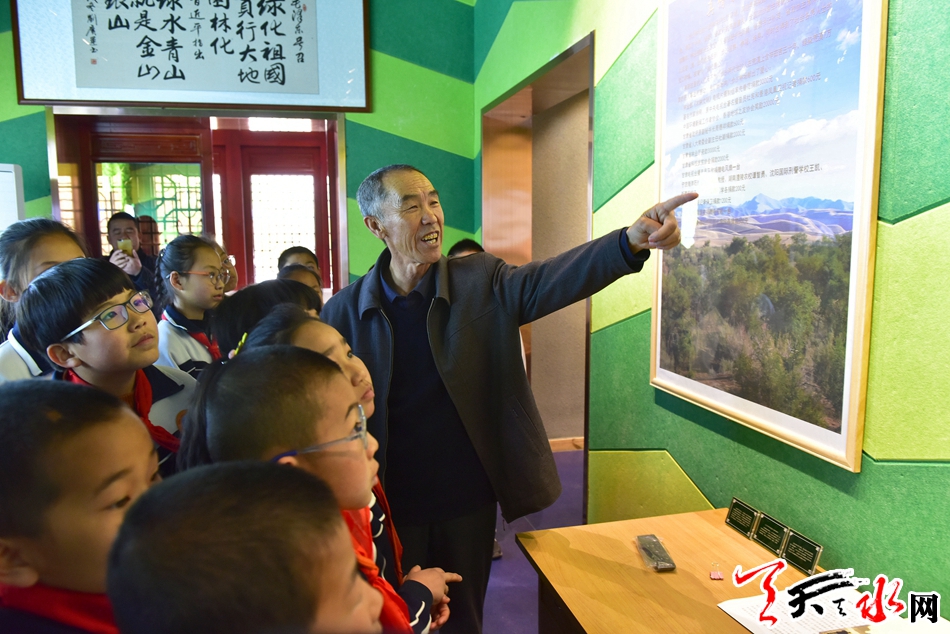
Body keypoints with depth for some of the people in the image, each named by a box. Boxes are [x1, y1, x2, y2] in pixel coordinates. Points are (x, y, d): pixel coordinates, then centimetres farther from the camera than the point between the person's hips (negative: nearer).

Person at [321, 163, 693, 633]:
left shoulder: (482, 282, -6)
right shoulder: (344, 312, -7)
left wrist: (632, 241, -40)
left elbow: (550, 280, -23)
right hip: (389, 509, 0)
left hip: (469, 503, 1)